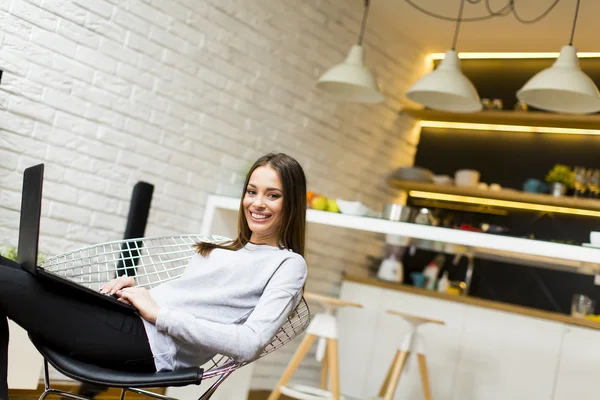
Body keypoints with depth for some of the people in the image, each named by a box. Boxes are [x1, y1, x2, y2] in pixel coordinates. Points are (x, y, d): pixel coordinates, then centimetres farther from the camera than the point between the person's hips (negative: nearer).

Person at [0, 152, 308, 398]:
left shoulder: (288, 264, 0)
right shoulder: (223, 248, 24)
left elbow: (250, 343, -14)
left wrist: (159, 313, -13)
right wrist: (134, 291, 1)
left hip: (152, 345, -8)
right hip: (130, 318, 8)